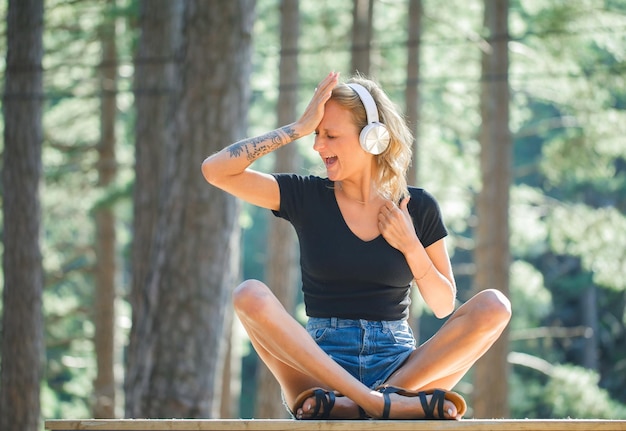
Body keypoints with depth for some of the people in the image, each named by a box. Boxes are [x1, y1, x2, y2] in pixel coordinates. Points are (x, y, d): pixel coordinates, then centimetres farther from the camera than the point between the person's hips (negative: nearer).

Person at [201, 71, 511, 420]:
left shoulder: (418, 208, 8)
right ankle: (380, 403, -37)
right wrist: (298, 129, -6)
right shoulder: (306, 196, 6)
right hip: (321, 367, -1)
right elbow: (216, 170, -6)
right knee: (250, 296, -28)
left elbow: (444, 307, 11)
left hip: (397, 365, 1)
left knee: (494, 306, -22)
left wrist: (410, 246, -4)